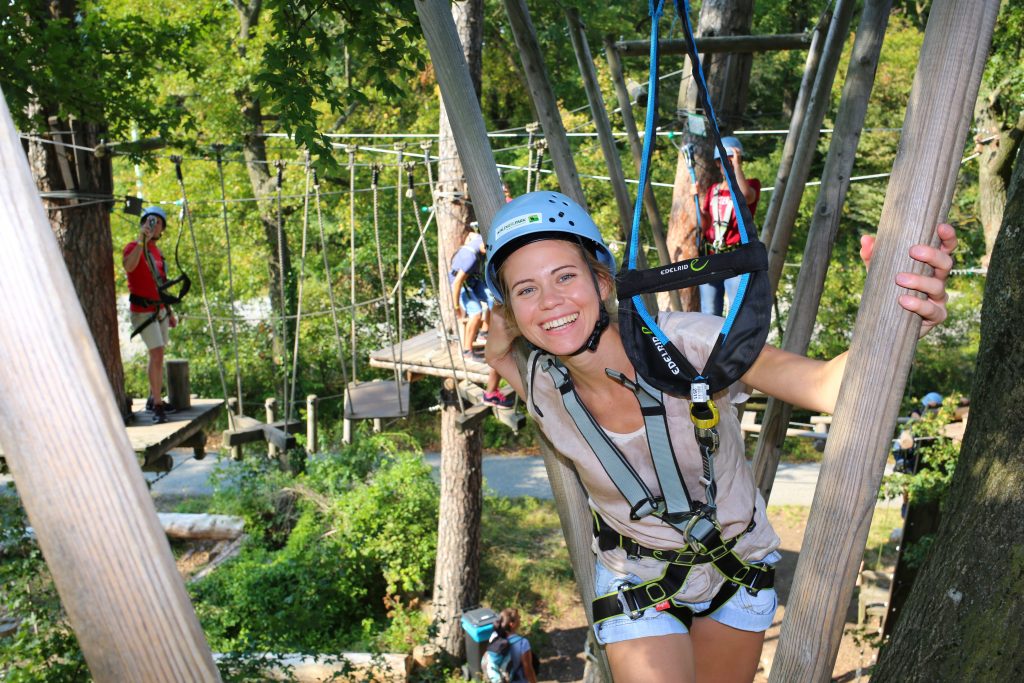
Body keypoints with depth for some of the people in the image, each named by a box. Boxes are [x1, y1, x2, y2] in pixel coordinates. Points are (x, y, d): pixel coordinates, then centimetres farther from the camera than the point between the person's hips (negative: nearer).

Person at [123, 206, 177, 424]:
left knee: (157, 355, 11)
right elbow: (128, 266, -34)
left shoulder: (156, 251, 15)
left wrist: (170, 312, 21)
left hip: (159, 310, 8)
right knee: (157, 353, -15)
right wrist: (141, 240, -37)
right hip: (143, 310, -8)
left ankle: (153, 399, 19)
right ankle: (157, 404, -12)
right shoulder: (133, 247, -9)